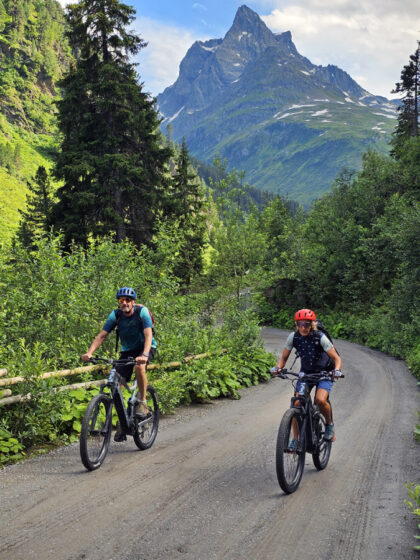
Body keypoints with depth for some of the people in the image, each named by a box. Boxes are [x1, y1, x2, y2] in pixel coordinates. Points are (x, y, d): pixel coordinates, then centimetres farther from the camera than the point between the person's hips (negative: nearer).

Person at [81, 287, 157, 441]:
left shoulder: (142, 312, -22)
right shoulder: (116, 315, -13)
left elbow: (148, 334, -32)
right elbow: (102, 335, -17)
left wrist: (144, 355, -49)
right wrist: (89, 353, -33)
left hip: (145, 347, -3)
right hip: (127, 350, 4)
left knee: (139, 366, -36)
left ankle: (142, 402, -17)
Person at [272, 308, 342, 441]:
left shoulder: (320, 338, -25)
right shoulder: (293, 337, -15)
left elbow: (336, 358, -21)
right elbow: (284, 357, -4)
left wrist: (337, 370, -41)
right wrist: (278, 368, -25)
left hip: (324, 372, -3)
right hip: (305, 372, 3)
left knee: (320, 400, -27)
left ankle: (329, 425, 3)